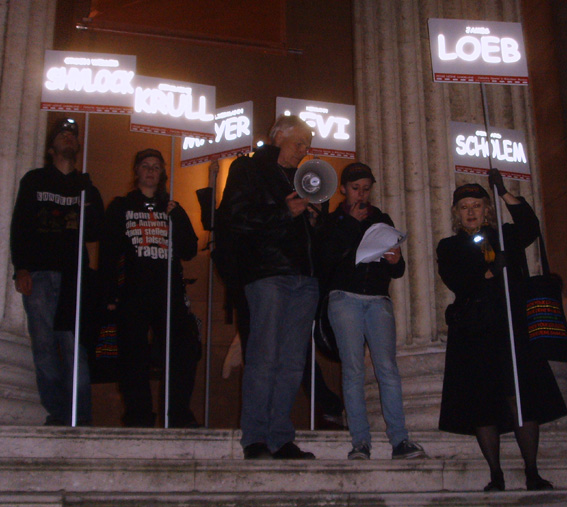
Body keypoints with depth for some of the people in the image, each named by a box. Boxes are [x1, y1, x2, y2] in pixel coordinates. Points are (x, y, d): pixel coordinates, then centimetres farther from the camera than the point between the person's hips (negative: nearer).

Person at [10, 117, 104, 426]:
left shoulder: (86, 187, 19)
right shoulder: (34, 181, 15)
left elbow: (96, 232, 12)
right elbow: (19, 226, 7)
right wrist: (21, 268, -4)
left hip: (73, 274, 0)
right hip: (38, 273, 0)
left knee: (73, 344, -7)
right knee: (44, 343, -4)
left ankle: (81, 415, -6)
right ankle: (57, 414, 1)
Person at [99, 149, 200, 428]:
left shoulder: (173, 210, 19)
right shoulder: (120, 207, 14)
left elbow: (190, 250, 8)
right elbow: (108, 252, 6)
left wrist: (175, 218, -5)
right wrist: (110, 294, -4)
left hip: (170, 293, 1)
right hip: (133, 294, -1)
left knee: (184, 351, -10)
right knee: (134, 356, -4)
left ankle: (179, 412, 0)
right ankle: (138, 414, 5)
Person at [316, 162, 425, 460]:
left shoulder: (381, 220, 20)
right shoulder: (332, 221, 12)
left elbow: (397, 272, 17)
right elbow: (326, 257, -6)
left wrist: (396, 261, -8)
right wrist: (352, 223, -2)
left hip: (378, 299, 2)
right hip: (345, 298, -2)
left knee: (387, 367, -10)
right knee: (353, 369, -8)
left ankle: (400, 441, -10)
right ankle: (360, 442, -5)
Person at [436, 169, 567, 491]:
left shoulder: (505, 238, 15)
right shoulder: (449, 247, 13)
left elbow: (530, 228, -5)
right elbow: (455, 282, -4)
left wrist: (504, 193, -11)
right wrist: (490, 272, -18)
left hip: (511, 326, 0)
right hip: (472, 332, 1)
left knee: (520, 398, -9)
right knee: (482, 404, -3)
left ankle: (533, 474, -3)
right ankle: (496, 476, 3)